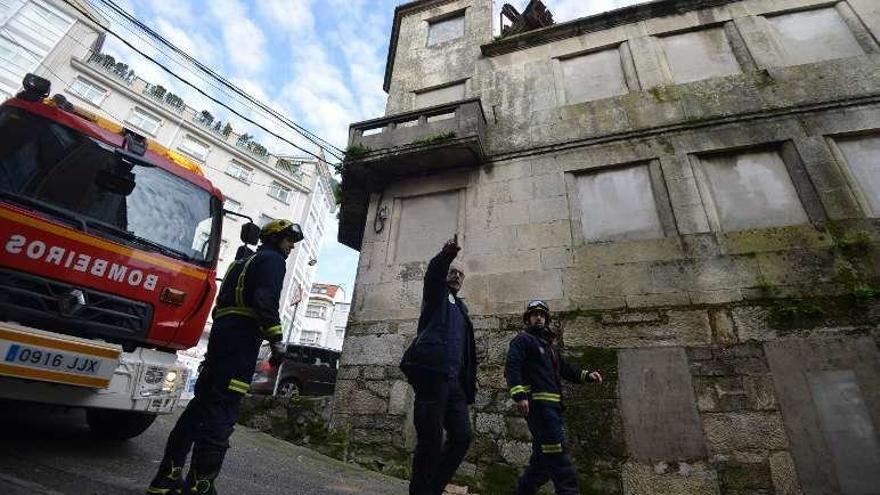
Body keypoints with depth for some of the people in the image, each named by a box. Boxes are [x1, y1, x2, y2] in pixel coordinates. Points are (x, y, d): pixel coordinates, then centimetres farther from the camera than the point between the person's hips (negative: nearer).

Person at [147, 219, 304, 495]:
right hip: (241, 339, -9)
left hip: (222, 332, 10)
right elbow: (265, 300, -18)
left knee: (202, 403, 12)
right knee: (221, 411, -9)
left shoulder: (244, 262, 28)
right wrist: (276, 340, -18)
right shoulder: (272, 260, -2)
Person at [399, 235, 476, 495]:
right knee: (431, 440, -4)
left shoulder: (460, 307, 27)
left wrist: (468, 383, 15)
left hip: (453, 379, 7)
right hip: (432, 373, -7)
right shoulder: (437, 295, 10)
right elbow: (433, 272, -14)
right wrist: (447, 254, -35)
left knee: (462, 437, 5)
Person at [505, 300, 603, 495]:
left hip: (552, 405, 10)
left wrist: (587, 375, 9)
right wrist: (520, 395, -26)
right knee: (556, 452, -13)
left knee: (544, 454, 14)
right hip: (538, 403, -9)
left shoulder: (548, 345, 27)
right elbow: (512, 366, -15)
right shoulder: (523, 340, -2)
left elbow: (565, 368, 25)